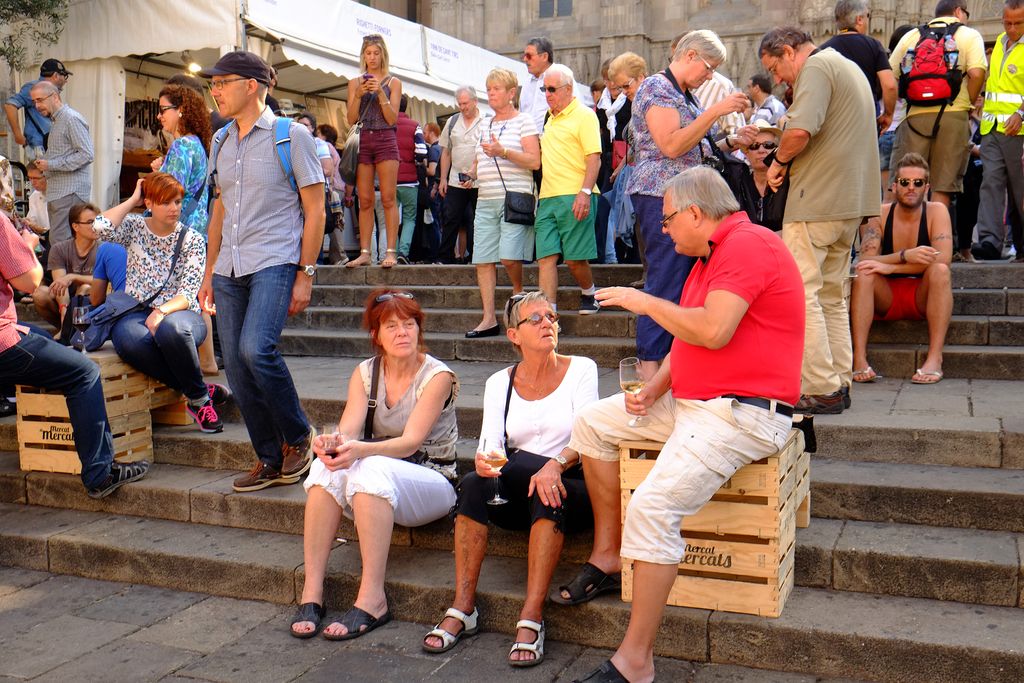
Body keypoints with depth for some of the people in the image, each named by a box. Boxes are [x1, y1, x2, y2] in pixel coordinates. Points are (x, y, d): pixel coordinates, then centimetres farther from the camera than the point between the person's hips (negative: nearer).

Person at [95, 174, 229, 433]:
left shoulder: (192, 240, 5)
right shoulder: (135, 227, 11)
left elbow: (188, 293, -5)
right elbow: (100, 227, -11)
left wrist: (162, 311, -24)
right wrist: (132, 200, 1)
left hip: (178, 313, -2)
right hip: (136, 313, 2)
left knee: (171, 329, -41)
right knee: (129, 339, -37)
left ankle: (199, 398, -16)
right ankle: (203, 392, -22)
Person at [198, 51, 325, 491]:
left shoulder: (291, 136, -1)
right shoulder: (223, 143, 18)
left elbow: (315, 211, -4)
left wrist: (305, 274, -10)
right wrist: (209, 274, 19)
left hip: (275, 262, -7)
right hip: (230, 269, 7)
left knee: (256, 348, -25)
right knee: (236, 367, 2)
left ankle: (299, 437, -3)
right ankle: (270, 461, 13)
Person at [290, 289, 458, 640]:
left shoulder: (437, 376, -10)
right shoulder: (365, 373, 5)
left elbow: (411, 442, -21)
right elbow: (348, 430, -9)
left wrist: (361, 450, -40)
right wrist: (330, 443, -34)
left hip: (432, 482, -4)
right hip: (380, 476, 4)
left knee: (372, 469, -35)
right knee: (328, 466, -28)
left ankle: (372, 599, -36)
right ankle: (312, 592, -28)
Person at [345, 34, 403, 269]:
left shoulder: (393, 82, 8)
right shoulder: (355, 83, 13)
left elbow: (392, 118, -1)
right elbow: (351, 120, 6)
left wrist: (380, 93, -11)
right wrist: (359, 95, -7)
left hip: (386, 141, -2)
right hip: (362, 142, 2)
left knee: (388, 198, -7)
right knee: (365, 200, 0)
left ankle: (391, 252, -8)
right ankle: (364, 252, 0)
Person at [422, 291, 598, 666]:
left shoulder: (581, 370, 1)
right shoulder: (499, 383, 9)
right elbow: (490, 442, -3)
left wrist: (555, 464, -30)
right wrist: (484, 461, -27)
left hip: (572, 487, -2)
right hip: (516, 497, 2)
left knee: (548, 492, -36)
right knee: (473, 482, -28)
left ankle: (531, 618, -35)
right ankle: (462, 608, -26)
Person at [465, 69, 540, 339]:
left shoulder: (523, 120, 1)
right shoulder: (484, 124, 20)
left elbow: (535, 161, -8)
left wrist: (503, 151, -18)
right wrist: (472, 174, 9)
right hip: (486, 201, 6)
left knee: (509, 256, -16)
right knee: (482, 259, -1)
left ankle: (519, 291, 16)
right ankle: (489, 319, 2)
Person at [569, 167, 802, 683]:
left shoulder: (747, 243, -14)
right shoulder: (711, 254, 19)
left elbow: (712, 331, -26)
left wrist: (644, 302, -12)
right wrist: (656, 387, 4)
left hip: (742, 413, -11)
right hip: (689, 401, 11)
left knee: (652, 507, -25)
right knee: (592, 423, 10)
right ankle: (608, 553, 13)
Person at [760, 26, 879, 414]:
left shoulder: (816, 67, -8)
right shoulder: (847, 67, 24)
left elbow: (800, 131, -24)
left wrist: (779, 161, -6)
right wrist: (786, 157, 16)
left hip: (817, 200, -10)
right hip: (851, 201, 10)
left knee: (801, 293, -7)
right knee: (831, 295, 14)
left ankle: (821, 390, -7)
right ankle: (839, 384, 17)